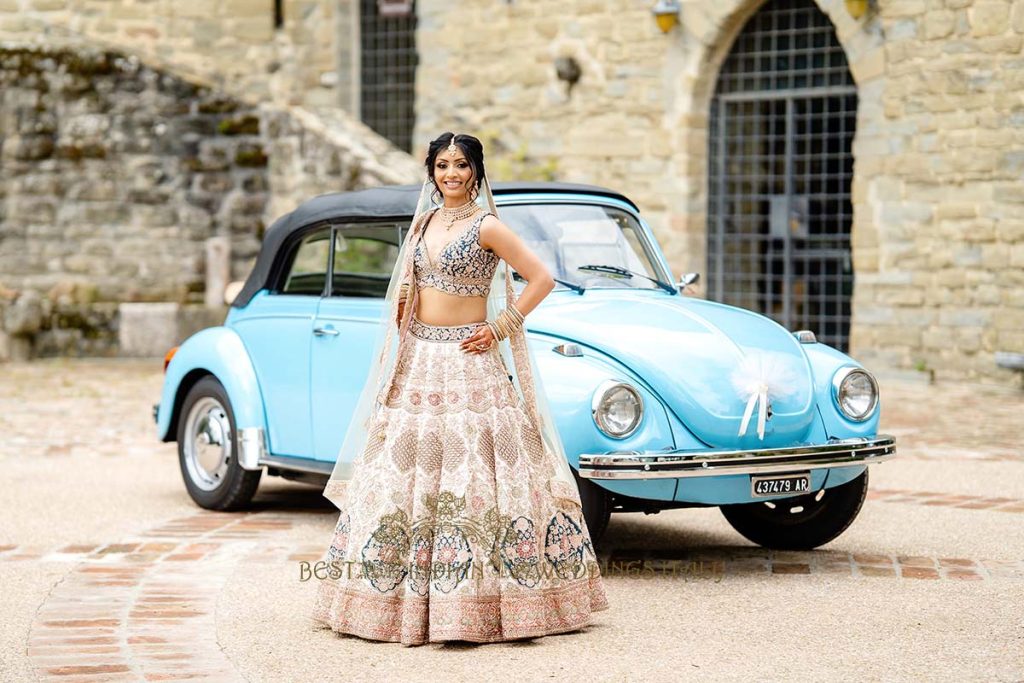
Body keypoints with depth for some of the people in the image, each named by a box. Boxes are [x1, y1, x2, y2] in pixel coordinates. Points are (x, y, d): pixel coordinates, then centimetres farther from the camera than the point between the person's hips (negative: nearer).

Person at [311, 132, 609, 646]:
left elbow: (542, 279, -11)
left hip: (467, 361, -7)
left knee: (471, 472, -7)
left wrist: (501, 328, -11)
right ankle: (410, 598, 13)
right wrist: (403, 312, 11)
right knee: (407, 469, 6)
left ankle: (475, 601, -2)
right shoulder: (425, 221, 12)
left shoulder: (487, 226, -8)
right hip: (418, 360, 7)